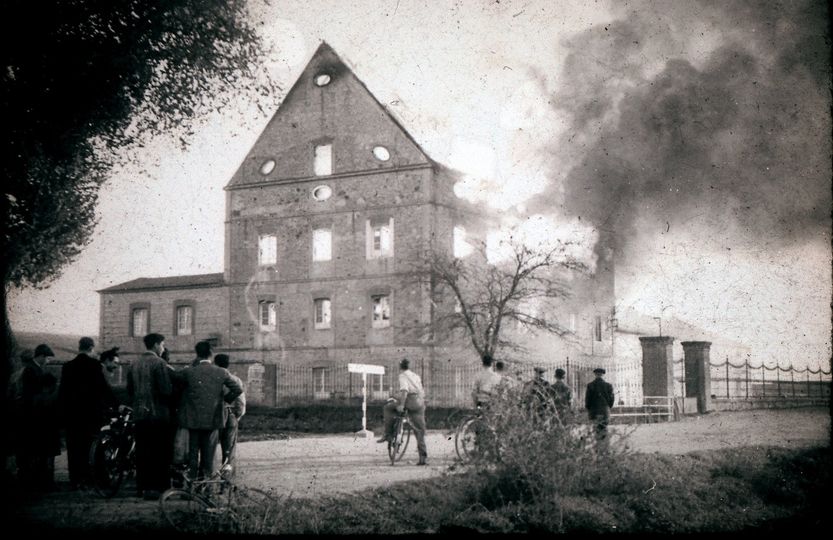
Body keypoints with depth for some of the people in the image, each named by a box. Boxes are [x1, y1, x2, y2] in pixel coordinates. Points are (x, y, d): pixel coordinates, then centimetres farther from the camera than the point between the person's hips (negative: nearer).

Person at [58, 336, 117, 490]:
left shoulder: (67, 366, 6)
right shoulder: (93, 364, -7)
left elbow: (62, 391, 7)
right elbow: (103, 387, -9)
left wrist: (63, 410, 12)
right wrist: (116, 404, -3)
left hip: (71, 413, 4)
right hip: (90, 412, -4)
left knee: (74, 448, 7)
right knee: (90, 447, 2)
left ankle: (74, 480, 8)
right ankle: (87, 480, 0)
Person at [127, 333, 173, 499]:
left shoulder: (134, 364, 11)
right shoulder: (159, 363, -11)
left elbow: (129, 390, 14)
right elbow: (166, 390, -16)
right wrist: (171, 405, -1)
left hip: (139, 415, 7)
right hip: (158, 415, -7)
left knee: (142, 452, 11)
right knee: (160, 453, -3)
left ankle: (142, 486, 14)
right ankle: (156, 487, -5)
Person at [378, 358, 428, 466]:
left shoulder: (403, 376, 2)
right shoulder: (416, 376, 25)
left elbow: (404, 390, -14)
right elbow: (422, 391, 25)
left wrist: (401, 405, -18)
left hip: (410, 400, -7)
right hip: (420, 403, 7)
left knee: (387, 408, 8)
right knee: (420, 431, 7)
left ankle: (388, 434, 0)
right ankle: (423, 458, 2)